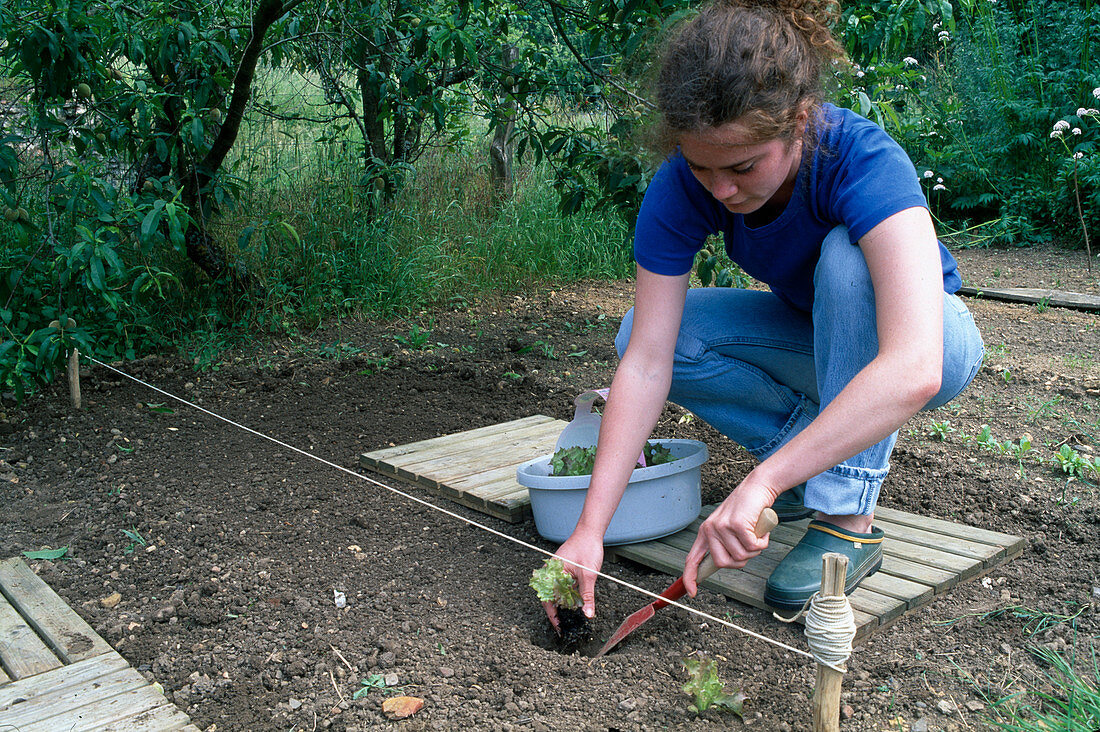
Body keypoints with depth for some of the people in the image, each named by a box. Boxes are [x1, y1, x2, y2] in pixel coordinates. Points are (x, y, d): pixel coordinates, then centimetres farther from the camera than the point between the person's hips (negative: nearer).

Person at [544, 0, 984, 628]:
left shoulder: (864, 162, -35)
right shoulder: (683, 185, -23)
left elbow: (914, 371, -48)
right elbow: (646, 363, -27)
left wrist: (764, 482, -53)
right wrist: (590, 529, -33)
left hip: (937, 340, -4)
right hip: (816, 337, 4)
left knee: (846, 255, -36)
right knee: (642, 332, -18)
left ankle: (849, 517, -26)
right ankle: (829, 450, -4)